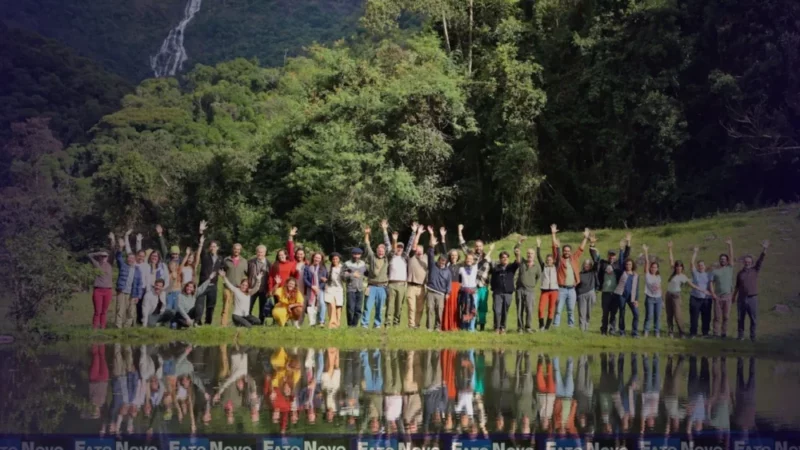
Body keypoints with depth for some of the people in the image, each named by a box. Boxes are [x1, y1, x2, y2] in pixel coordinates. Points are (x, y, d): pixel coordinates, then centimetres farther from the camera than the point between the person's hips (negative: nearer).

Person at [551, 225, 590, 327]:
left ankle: (571, 327, 12)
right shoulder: (559, 259, 4)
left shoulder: (574, 258, 14)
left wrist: (585, 238, 23)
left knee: (571, 310, 8)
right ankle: (555, 326, -5)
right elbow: (555, 248, -2)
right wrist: (553, 234, -7)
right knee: (558, 309, -4)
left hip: (572, 289, 4)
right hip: (561, 289, -4)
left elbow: (581, 249, 22)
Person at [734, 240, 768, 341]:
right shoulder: (740, 273, 8)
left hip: (752, 298, -1)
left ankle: (753, 335, 8)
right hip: (742, 298, 2)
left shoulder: (755, 270, 3)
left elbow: (760, 260, -10)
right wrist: (734, 296, 17)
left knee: (753, 318, 1)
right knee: (741, 318, 5)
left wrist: (764, 249, -23)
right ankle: (740, 334, 14)